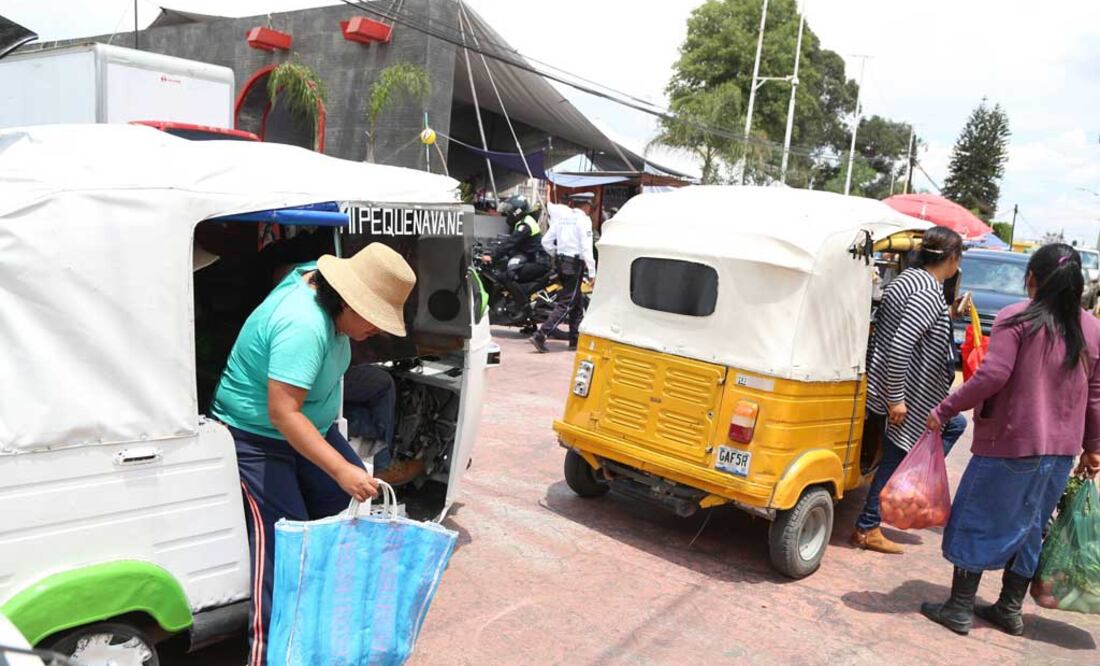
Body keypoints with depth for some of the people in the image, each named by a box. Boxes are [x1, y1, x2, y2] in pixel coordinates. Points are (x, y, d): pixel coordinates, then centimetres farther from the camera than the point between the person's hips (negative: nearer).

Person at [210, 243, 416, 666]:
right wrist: (342, 470, -40)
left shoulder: (315, 280, -6)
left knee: (357, 508, 8)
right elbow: (283, 412, -38)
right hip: (258, 436, -10)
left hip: (310, 425, 10)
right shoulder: (303, 326, -35)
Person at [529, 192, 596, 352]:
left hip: (561, 261, 8)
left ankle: (575, 339, 21)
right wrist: (592, 273, -16)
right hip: (575, 264, -8)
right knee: (566, 304, -7)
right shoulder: (583, 219, -9)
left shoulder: (561, 217, 12)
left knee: (577, 303, 17)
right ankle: (540, 335, -16)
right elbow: (586, 248, -16)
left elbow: (546, 241, 10)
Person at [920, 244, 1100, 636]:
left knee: (977, 521, 6)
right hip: (1062, 450, 6)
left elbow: (992, 376, -22)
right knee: (1029, 527, 18)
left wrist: (944, 410, -15)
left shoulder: (1016, 319, -12)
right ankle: (1010, 610, 27)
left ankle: (959, 609, 12)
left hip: (1010, 443, -6)